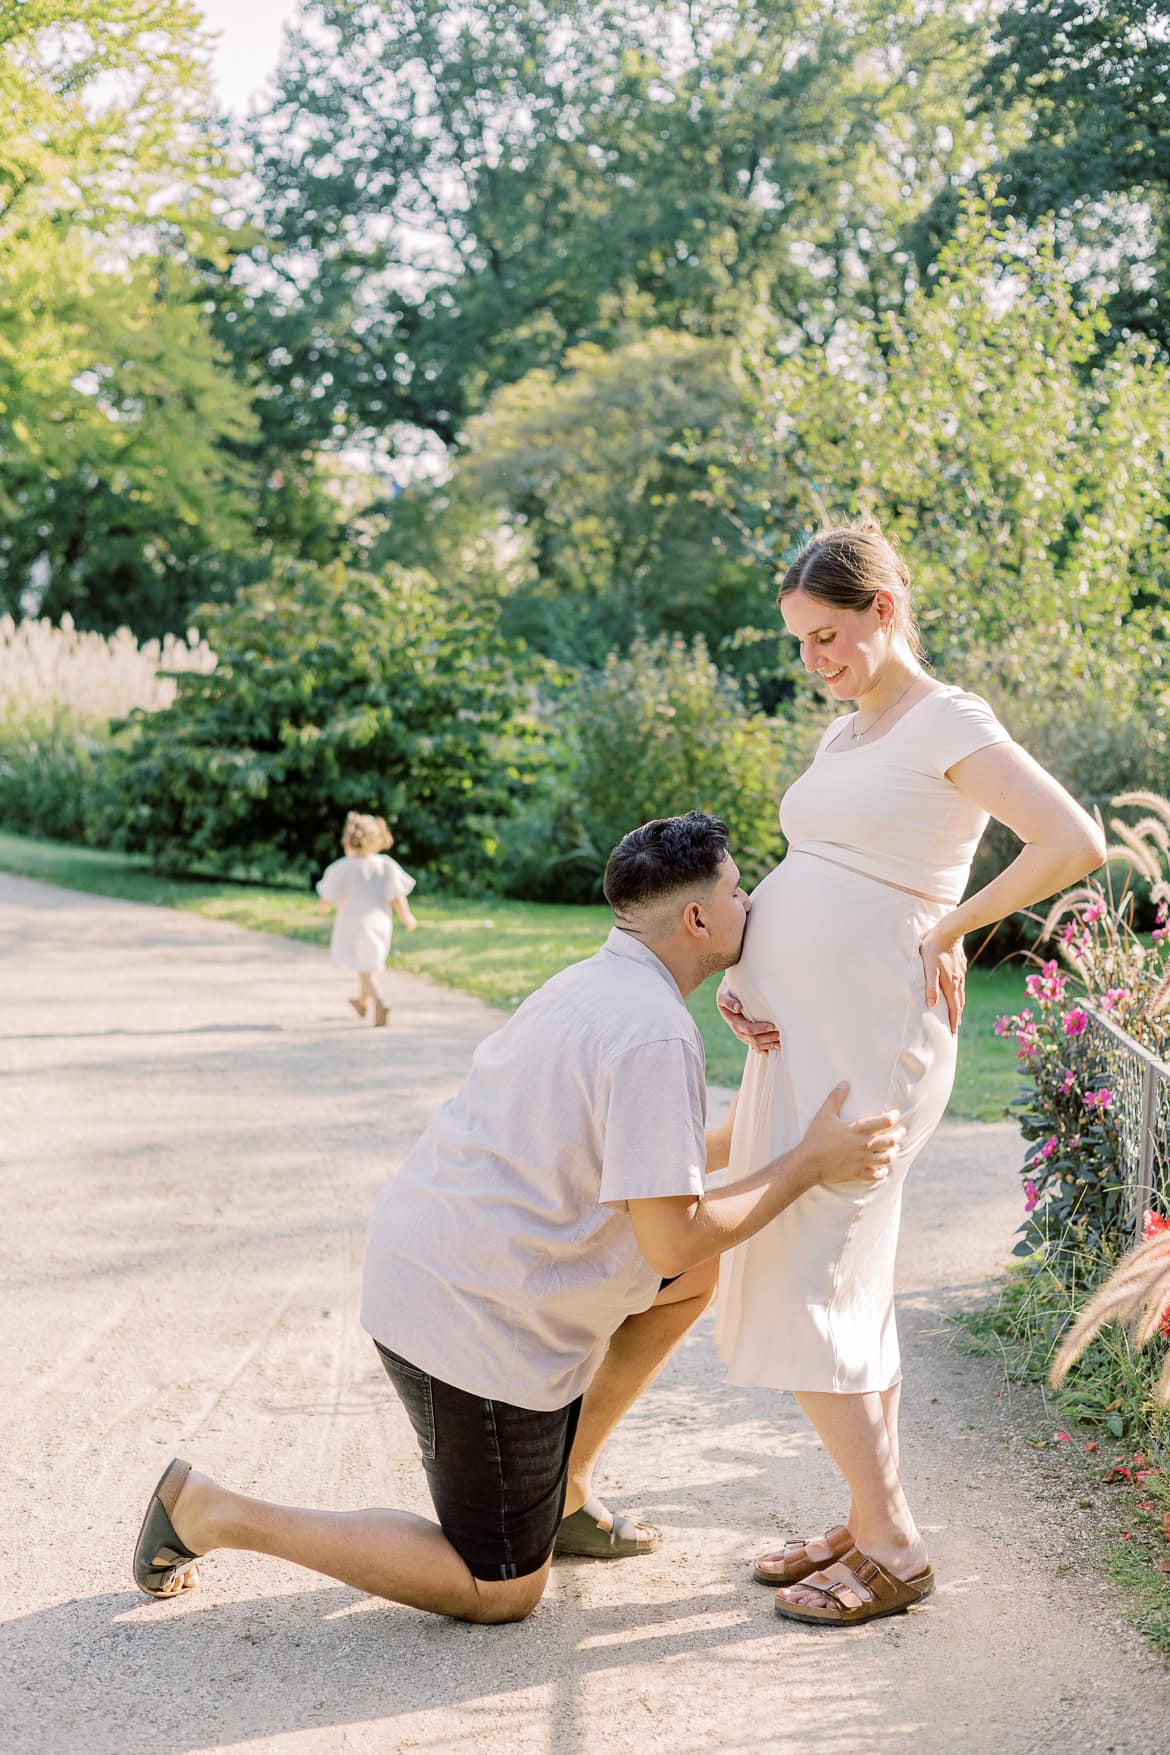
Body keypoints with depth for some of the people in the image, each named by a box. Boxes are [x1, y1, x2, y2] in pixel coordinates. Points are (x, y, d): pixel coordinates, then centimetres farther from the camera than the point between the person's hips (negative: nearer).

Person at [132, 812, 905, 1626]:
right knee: (502, 1593, 5)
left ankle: (563, 1485, 22)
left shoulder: (590, 983, 10)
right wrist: (811, 1163, -14)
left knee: (698, 1277, 18)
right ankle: (211, 1511, 4)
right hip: (476, 1322, -10)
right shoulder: (656, 1032, -20)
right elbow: (671, 1238, -21)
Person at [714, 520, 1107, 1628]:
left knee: (800, 1289, -9)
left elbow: (1074, 844, -20)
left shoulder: (949, 724, -9)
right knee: (845, 1287, 12)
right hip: (796, 1035, 9)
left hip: (866, 1039, -9)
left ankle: (891, 1545, 1)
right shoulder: (843, 737, 17)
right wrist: (740, 974, 3)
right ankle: (870, 1524, 23)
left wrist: (950, 930, -12)